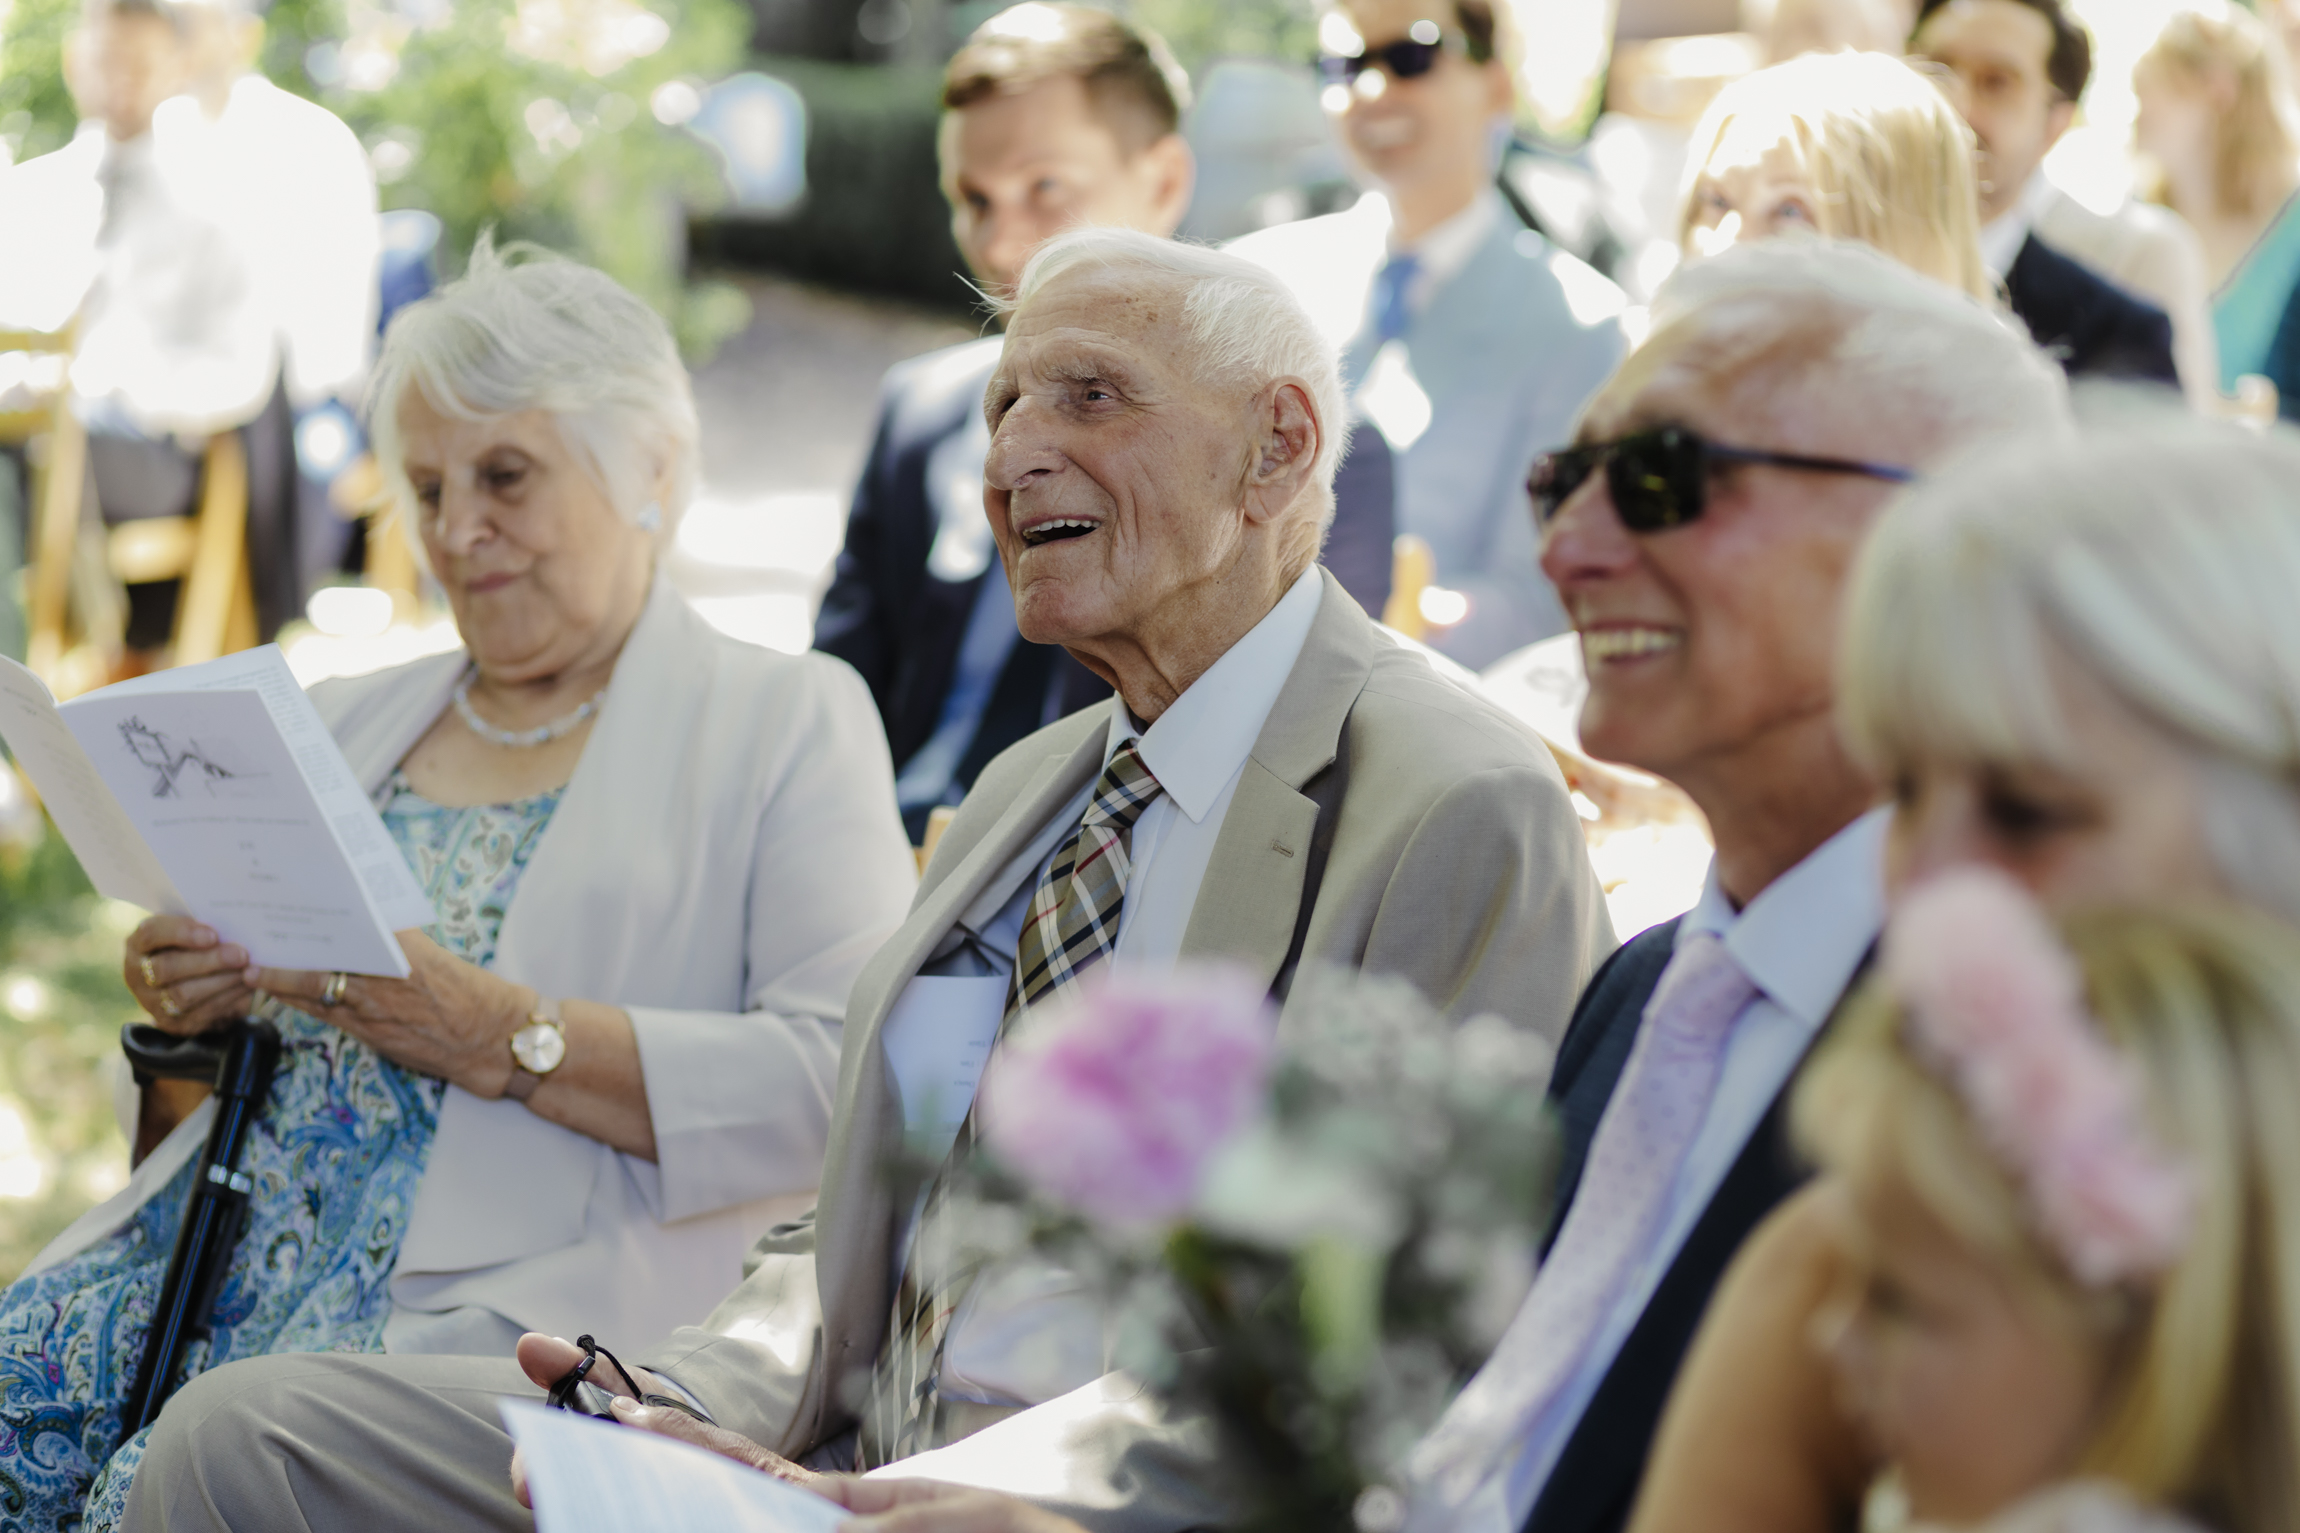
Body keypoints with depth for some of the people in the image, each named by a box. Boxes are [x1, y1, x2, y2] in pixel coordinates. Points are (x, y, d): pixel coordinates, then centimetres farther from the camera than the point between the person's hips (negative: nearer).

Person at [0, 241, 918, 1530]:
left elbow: (850, 1081, -9)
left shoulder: (790, 724, 6)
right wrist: (185, 1004, 4)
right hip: (219, 1236, 6)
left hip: (524, 1288, -6)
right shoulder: (351, 721, 24)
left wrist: (508, 1038, -16)